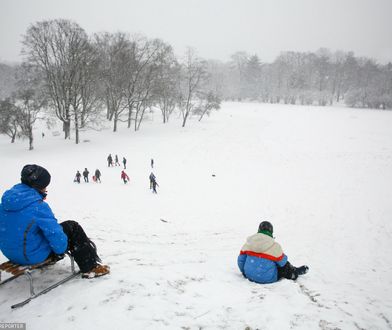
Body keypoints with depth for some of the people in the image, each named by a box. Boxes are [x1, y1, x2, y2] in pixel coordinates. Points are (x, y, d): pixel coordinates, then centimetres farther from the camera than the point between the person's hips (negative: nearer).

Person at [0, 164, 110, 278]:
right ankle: (91, 268, 12)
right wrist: (61, 249, -4)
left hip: (11, 253, 8)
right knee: (73, 227, 5)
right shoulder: (37, 205, -25)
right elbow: (54, 233, -23)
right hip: (33, 255, -8)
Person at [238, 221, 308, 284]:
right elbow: (282, 262, -2)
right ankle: (295, 272, 43)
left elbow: (241, 260, 3)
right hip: (267, 279, -5)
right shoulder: (275, 246, -18)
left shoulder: (248, 243, -5)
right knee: (285, 266, 18)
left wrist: (244, 272, 21)